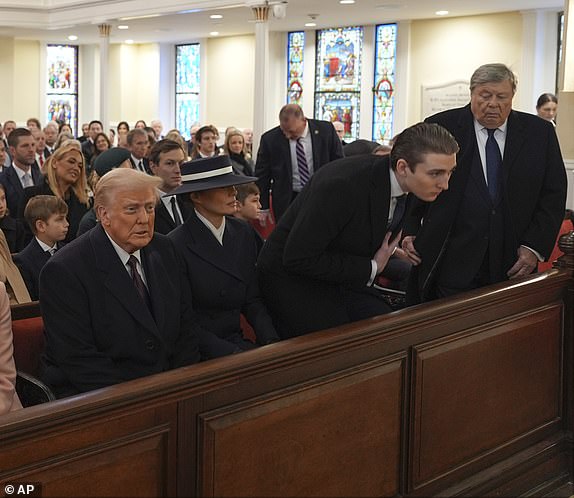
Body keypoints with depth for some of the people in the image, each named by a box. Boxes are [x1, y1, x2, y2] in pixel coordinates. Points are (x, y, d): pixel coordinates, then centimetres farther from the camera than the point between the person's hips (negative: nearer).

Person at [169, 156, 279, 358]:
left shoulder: (243, 234, 6)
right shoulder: (177, 245, -13)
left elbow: (252, 300, 11)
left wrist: (272, 342, -5)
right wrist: (233, 353, -19)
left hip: (236, 341, 6)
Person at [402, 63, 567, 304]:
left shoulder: (540, 132, 6)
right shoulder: (440, 127, 1)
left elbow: (554, 193, 6)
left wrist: (535, 246, -4)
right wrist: (410, 230, -4)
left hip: (513, 265, 2)